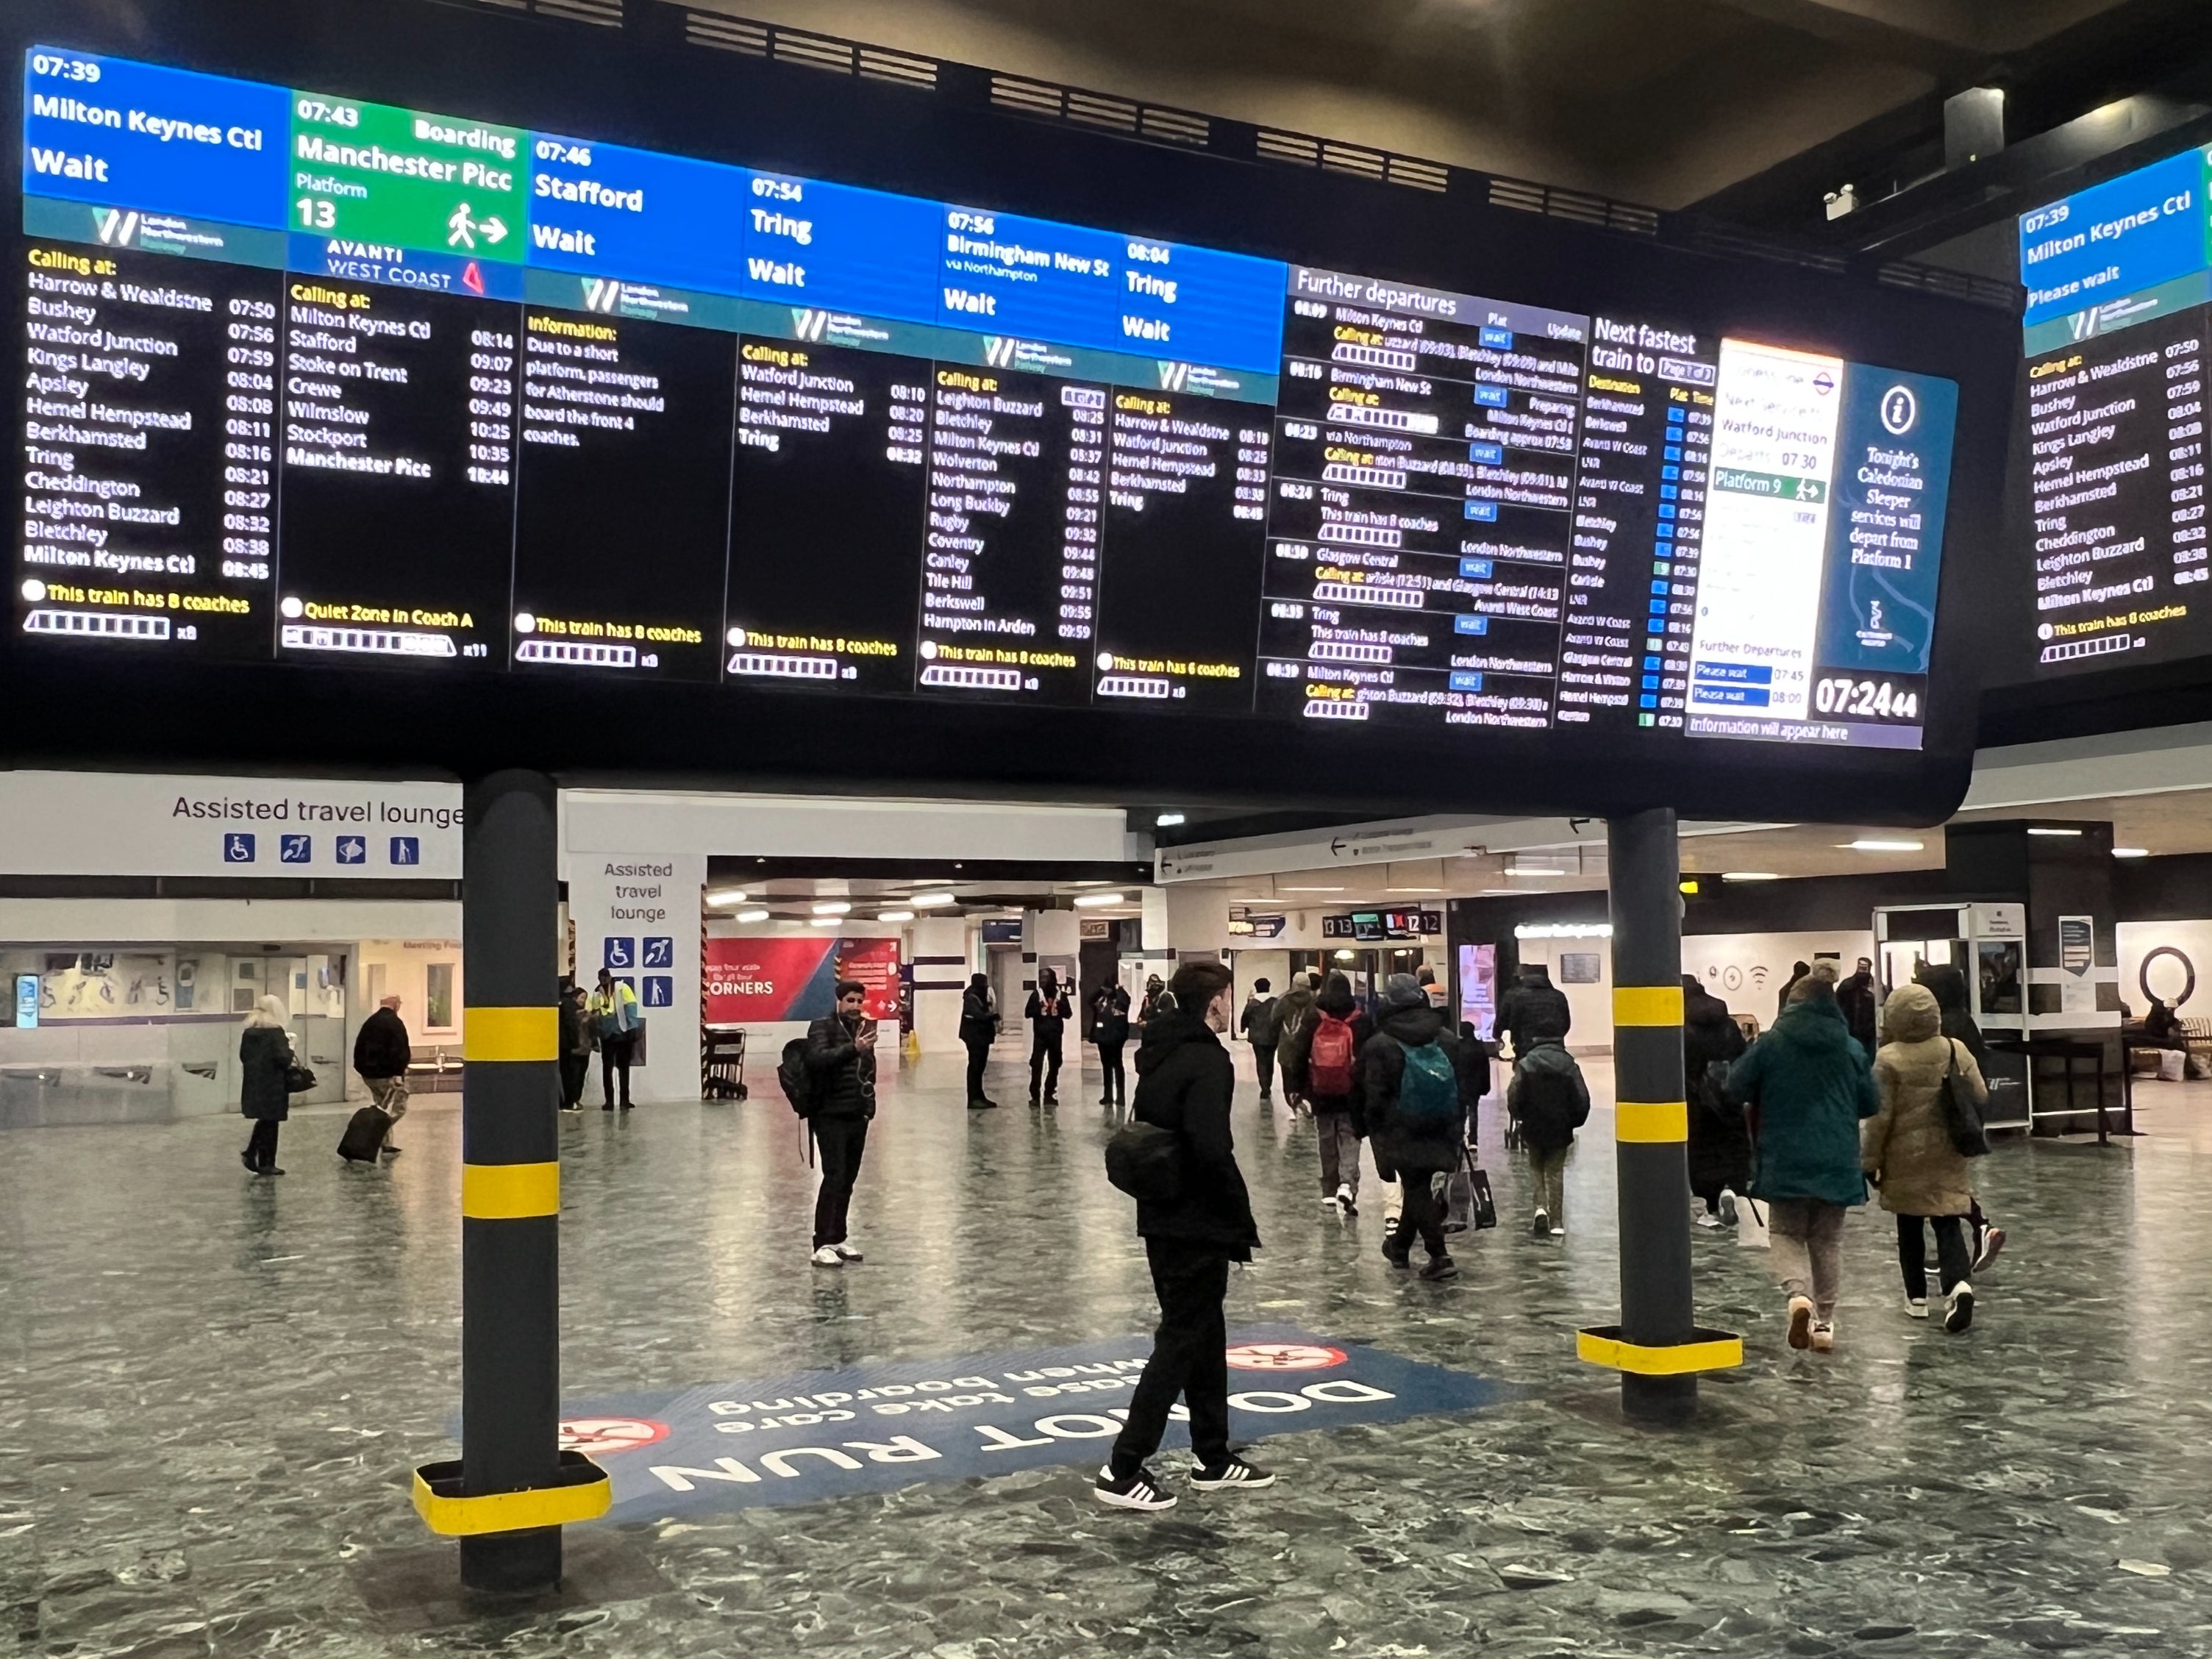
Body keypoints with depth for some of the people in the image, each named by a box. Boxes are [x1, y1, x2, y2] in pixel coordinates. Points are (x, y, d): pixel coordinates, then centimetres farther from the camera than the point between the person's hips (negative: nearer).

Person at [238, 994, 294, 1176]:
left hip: (253, 1084, 6)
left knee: (264, 1121, 20)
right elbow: (283, 1059, -18)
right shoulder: (276, 1032, -14)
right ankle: (266, 1164, 9)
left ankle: (250, 1154, 12)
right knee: (270, 1123, 4)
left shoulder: (248, 1031, 5)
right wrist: (289, 1047, -1)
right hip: (272, 1085, -6)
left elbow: (243, 1056, 11)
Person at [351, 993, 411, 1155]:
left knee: (383, 1109, 18)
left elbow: (359, 1048, 14)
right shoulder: (395, 1023, -14)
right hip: (389, 1074, -8)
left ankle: (386, 1145, 19)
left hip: (369, 1073, 8)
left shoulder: (369, 1022, 10)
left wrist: (363, 1068, 20)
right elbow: (401, 1051, -21)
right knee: (398, 1108, 1)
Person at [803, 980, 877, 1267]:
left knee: (848, 1179, 9)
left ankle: (837, 1239, 19)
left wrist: (869, 1102, 10)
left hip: (858, 1115, 6)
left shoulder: (864, 1027, 12)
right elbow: (816, 1059, -25)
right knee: (834, 1176, -12)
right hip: (830, 1115, -6)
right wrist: (853, 1049, -36)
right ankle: (822, 1246, -9)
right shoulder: (822, 1027, -7)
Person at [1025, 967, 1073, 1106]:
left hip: (1055, 1035, 2)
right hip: (1040, 1035, -2)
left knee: (1054, 1065, 8)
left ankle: (1049, 1094, 17)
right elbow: (1027, 1013, -2)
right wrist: (1038, 1008, -20)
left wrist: (1060, 1007, -15)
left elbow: (1069, 1014, 4)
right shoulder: (1036, 994, 0)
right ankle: (1034, 1095, -6)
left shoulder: (1061, 995, 3)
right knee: (1036, 1064, -9)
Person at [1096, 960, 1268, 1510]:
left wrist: (1157, 1187, 17)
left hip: (1163, 1219, 9)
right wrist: (1242, 1220, -16)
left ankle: (1215, 1460, 27)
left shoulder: (1158, 1053, 11)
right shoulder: (1207, 1061, -17)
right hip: (1198, 1224, -9)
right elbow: (1213, 1150, -26)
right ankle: (1124, 1470, -3)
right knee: (1181, 1342, -3)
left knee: (1205, 1336, 18)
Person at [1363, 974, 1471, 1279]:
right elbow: (1462, 1090, 10)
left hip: (1402, 1134, -4)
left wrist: (1372, 1131, 2)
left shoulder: (1380, 1045, -9)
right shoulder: (1448, 1041, 5)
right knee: (1419, 1187, 18)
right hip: (1441, 1134, 5)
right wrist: (1459, 1130, 16)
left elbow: (1373, 1097, -7)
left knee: (1417, 1190, 1)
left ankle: (1439, 1256, -7)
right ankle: (1400, 1246, 33)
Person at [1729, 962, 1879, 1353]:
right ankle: (1824, 1323, 16)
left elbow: (1736, 1086, -4)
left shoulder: (1771, 1044, -8)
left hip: (1785, 1163, -2)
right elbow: (1871, 1104, 6)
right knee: (1828, 1240, 15)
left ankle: (1799, 1294, -18)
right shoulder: (1851, 1049, 0)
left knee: (1787, 1233, 9)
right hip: (1837, 1163, 3)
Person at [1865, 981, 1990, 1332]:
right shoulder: (1955, 1049, -3)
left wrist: (1869, 1161, -2)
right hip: (1947, 1157, 2)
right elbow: (1981, 1096, 4)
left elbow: (1879, 1116, -11)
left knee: (1910, 1228, 12)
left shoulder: (1888, 1059, -13)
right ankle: (1959, 1284, -18)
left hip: (1905, 1158, -2)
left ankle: (1917, 1297, 17)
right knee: (1948, 1223, 4)